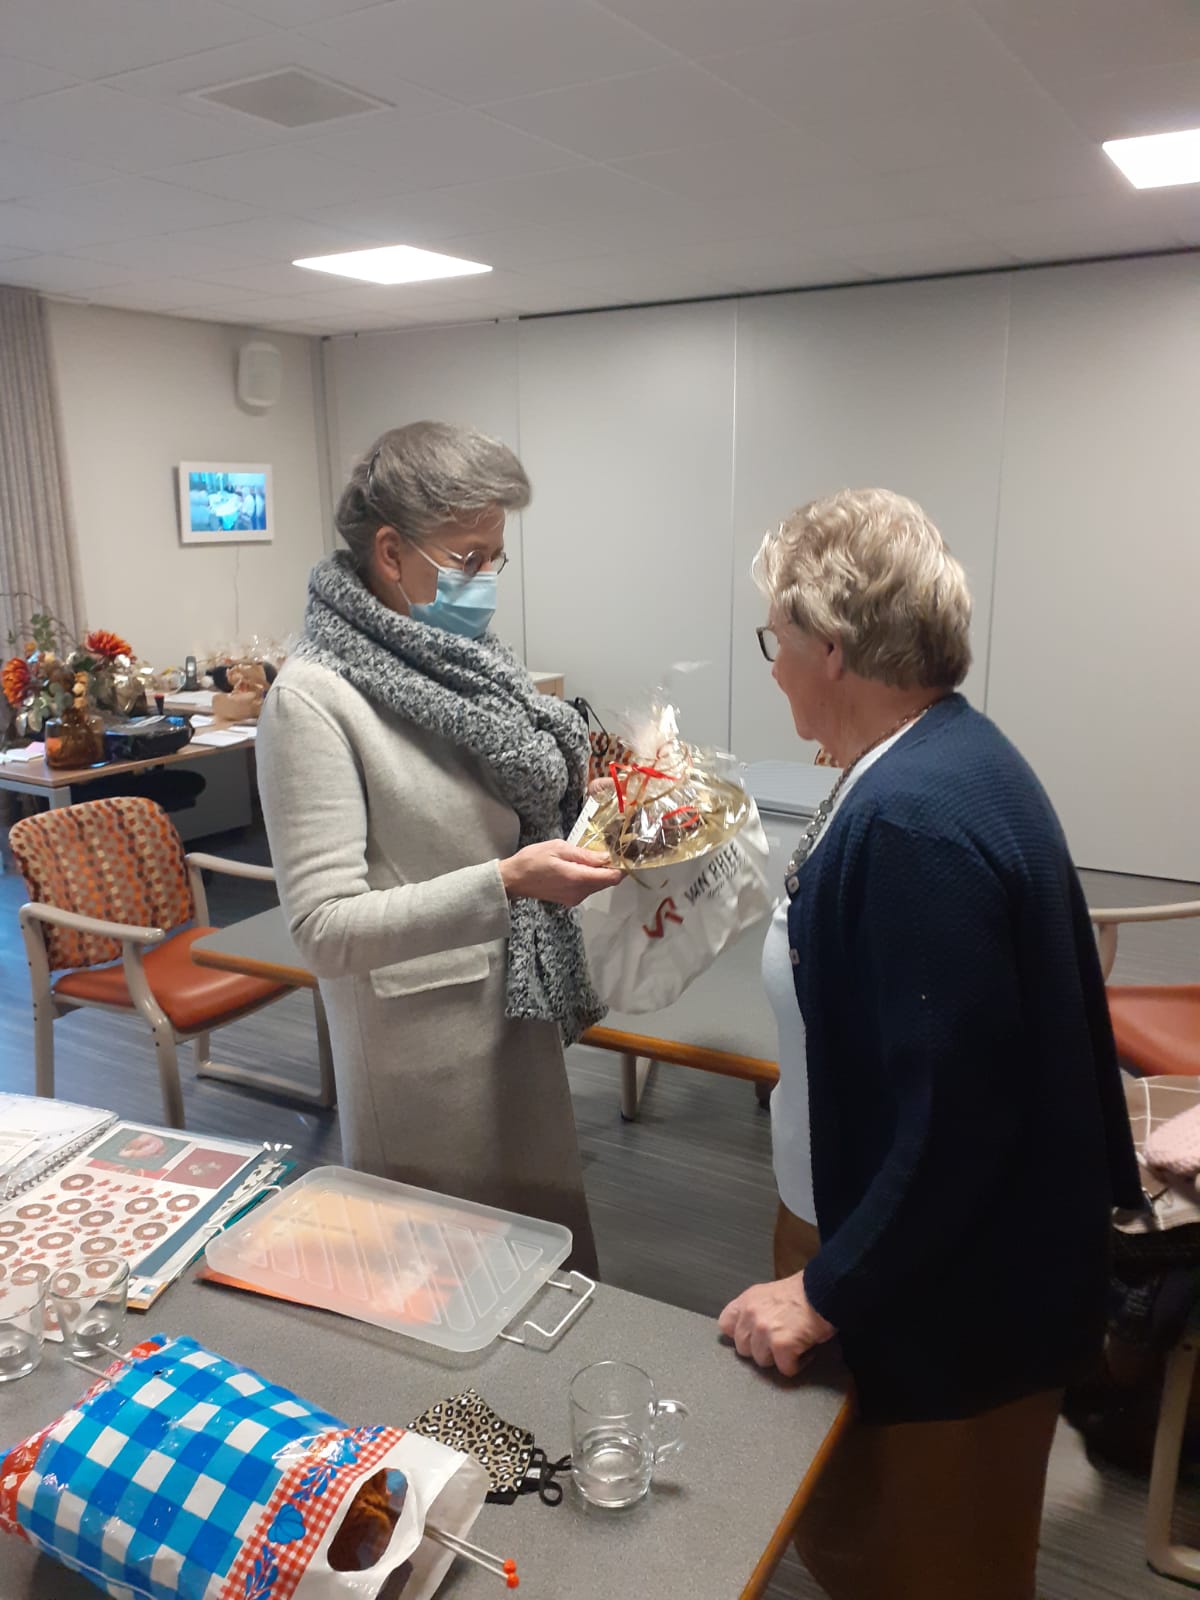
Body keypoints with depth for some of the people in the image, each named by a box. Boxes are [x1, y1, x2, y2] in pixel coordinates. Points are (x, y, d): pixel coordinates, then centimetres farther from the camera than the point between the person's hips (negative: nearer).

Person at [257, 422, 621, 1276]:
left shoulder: (468, 661, 2)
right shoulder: (314, 698, -18)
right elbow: (326, 927, -23)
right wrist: (507, 881, -31)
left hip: (521, 1021, 7)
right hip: (425, 1050, -6)